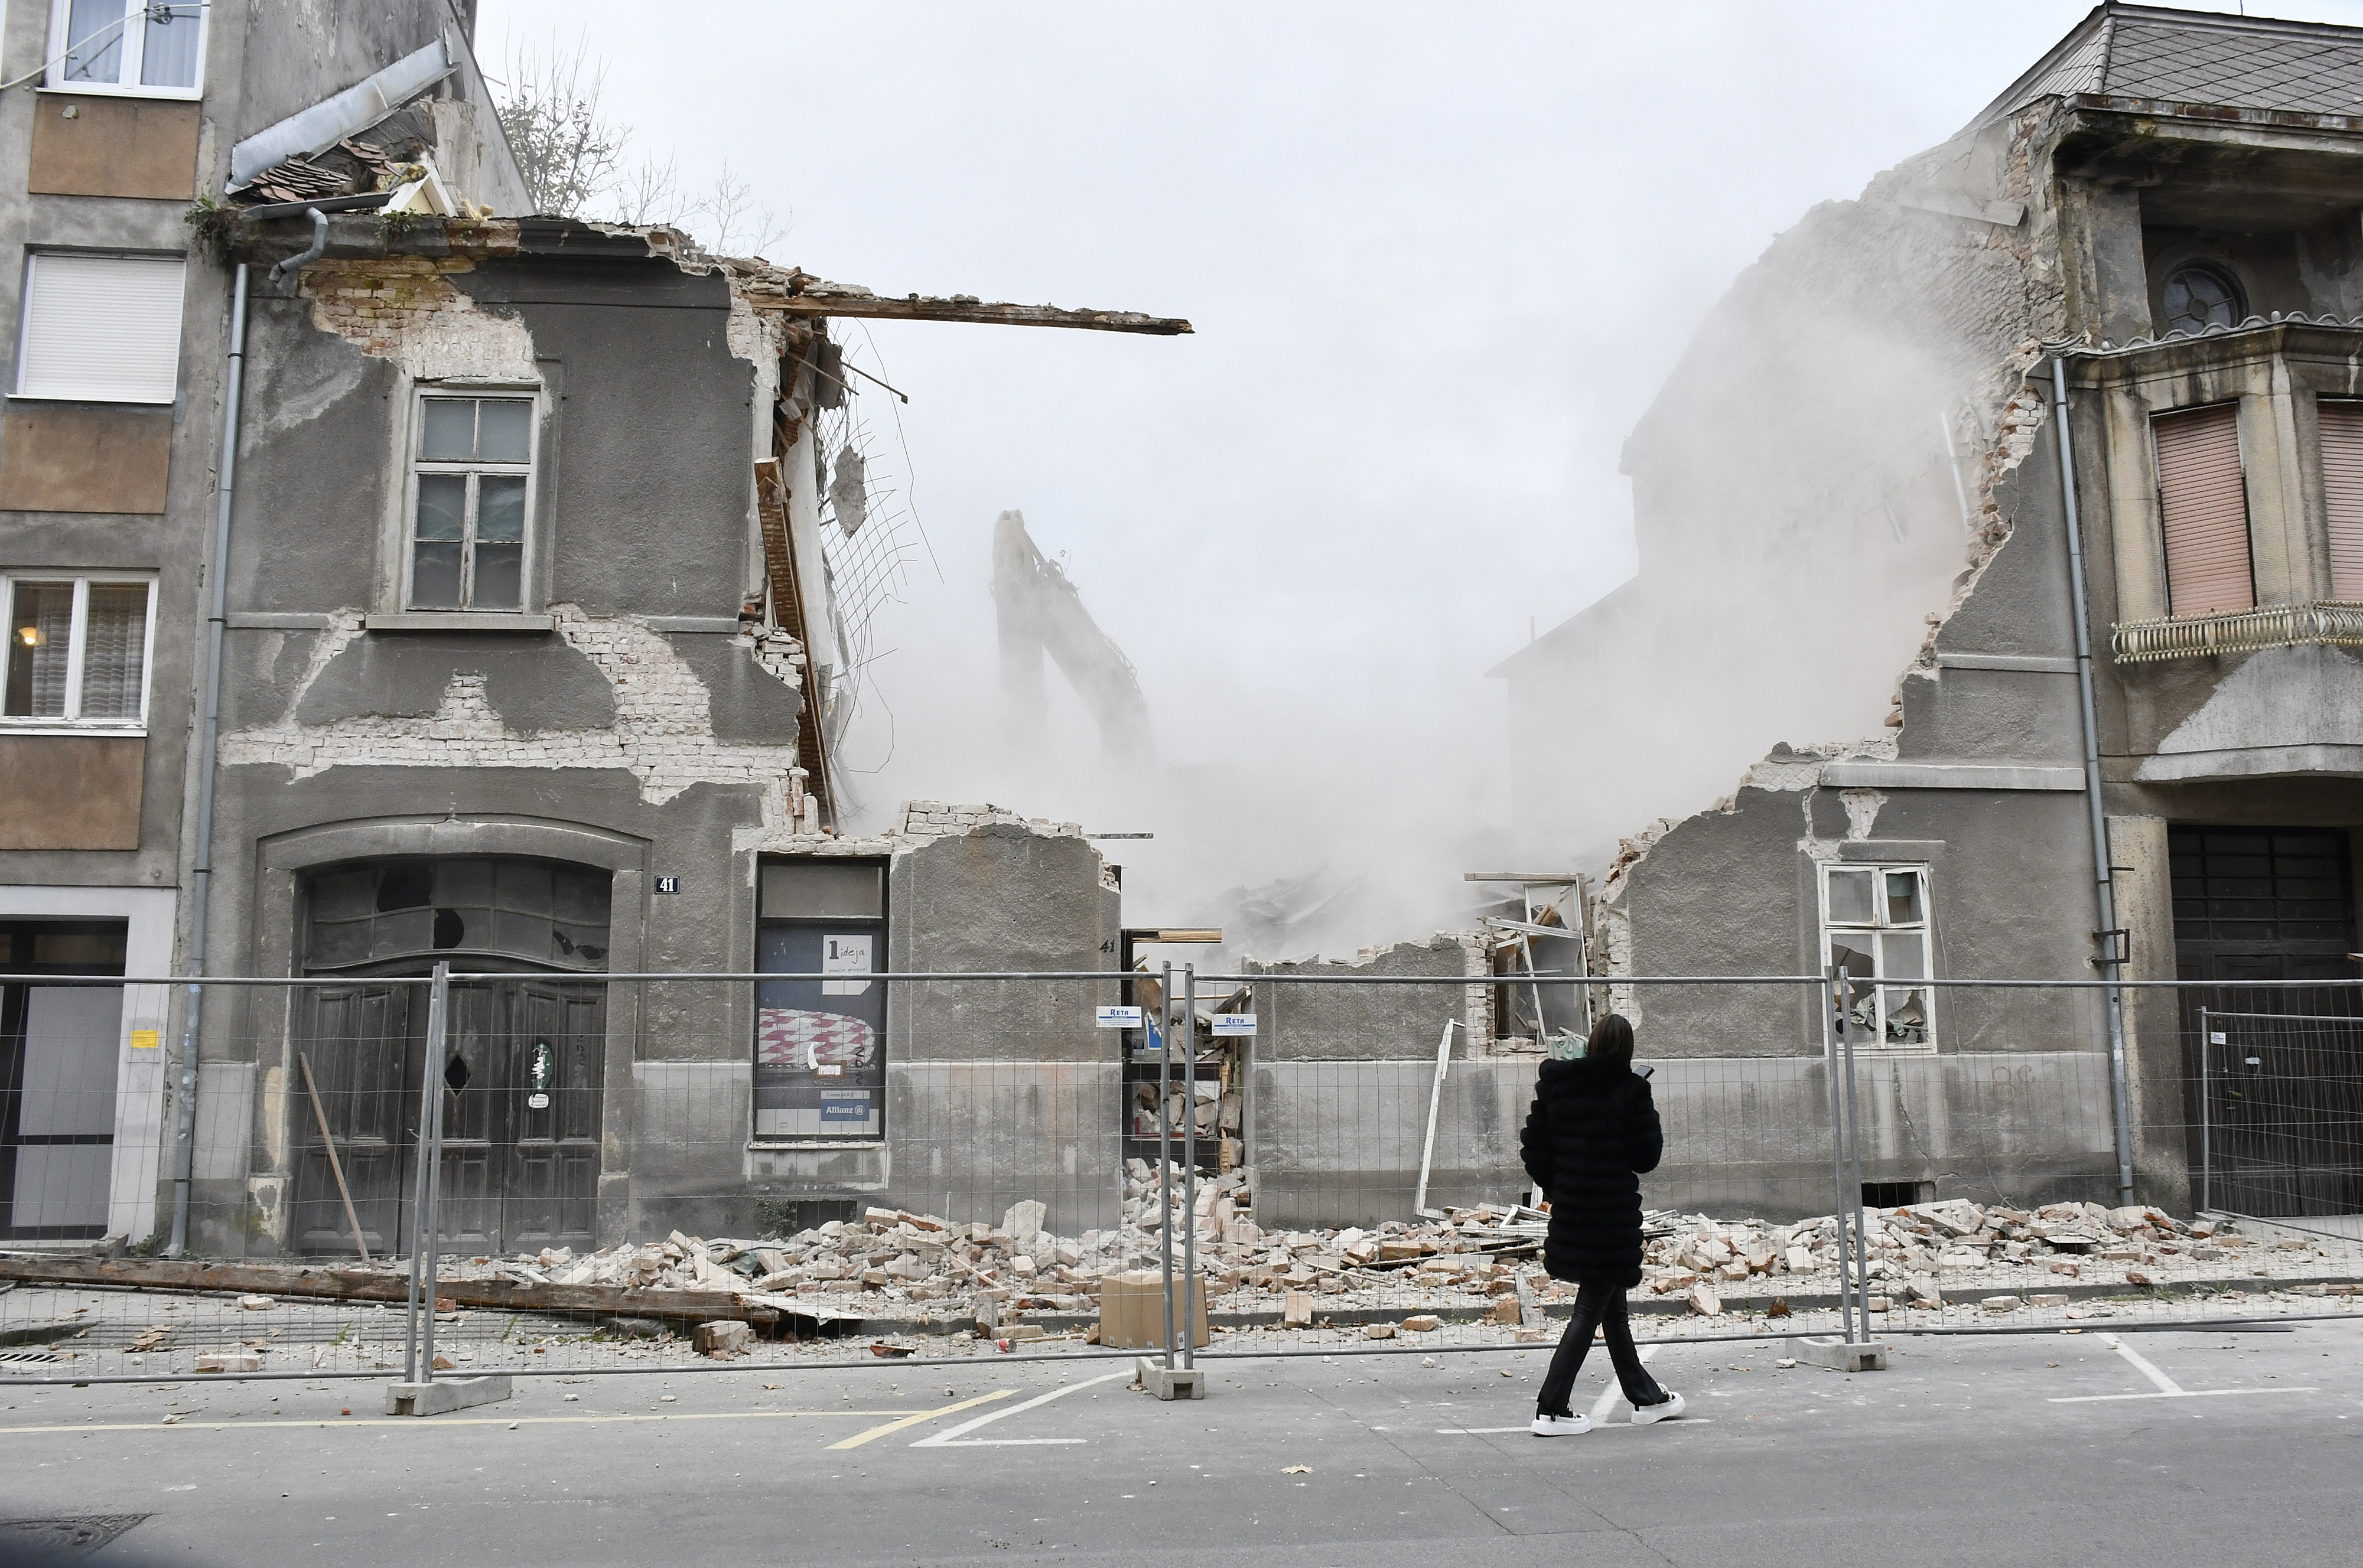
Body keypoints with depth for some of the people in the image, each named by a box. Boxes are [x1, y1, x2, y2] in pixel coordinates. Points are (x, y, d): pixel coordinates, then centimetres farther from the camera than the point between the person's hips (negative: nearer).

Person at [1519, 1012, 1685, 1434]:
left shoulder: (1554, 1086, 2)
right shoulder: (1631, 1088, -12)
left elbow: (1533, 1146, 4)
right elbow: (1647, 1157, -9)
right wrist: (1650, 1116, 6)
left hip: (1570, 1210, 6)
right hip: (1613, 1214, -6)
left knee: (1612, 1306, 18)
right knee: (1591, 1311, 1)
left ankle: (1647, 1398, 33)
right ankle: (1551, 1410, -1)